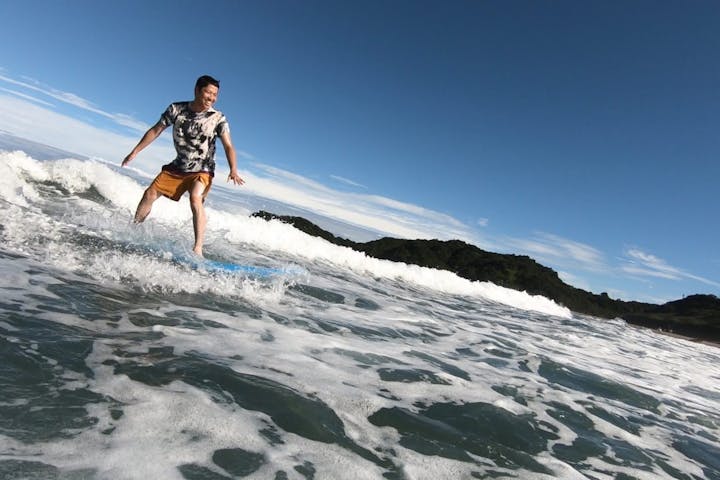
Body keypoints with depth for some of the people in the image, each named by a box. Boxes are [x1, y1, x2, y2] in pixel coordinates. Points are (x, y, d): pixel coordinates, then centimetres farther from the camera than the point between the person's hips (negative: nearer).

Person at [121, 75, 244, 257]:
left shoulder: (218, 119, -12)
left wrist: (233, 171, -36)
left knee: (195, 198, -30)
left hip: (202, 171, -4)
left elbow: (228, 146, -19)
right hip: (177, 167, 4)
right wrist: (135, 152, 7)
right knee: (150, 194, 4)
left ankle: (198, 248, -34)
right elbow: (155, 131, 6)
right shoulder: (176, 109, -4)